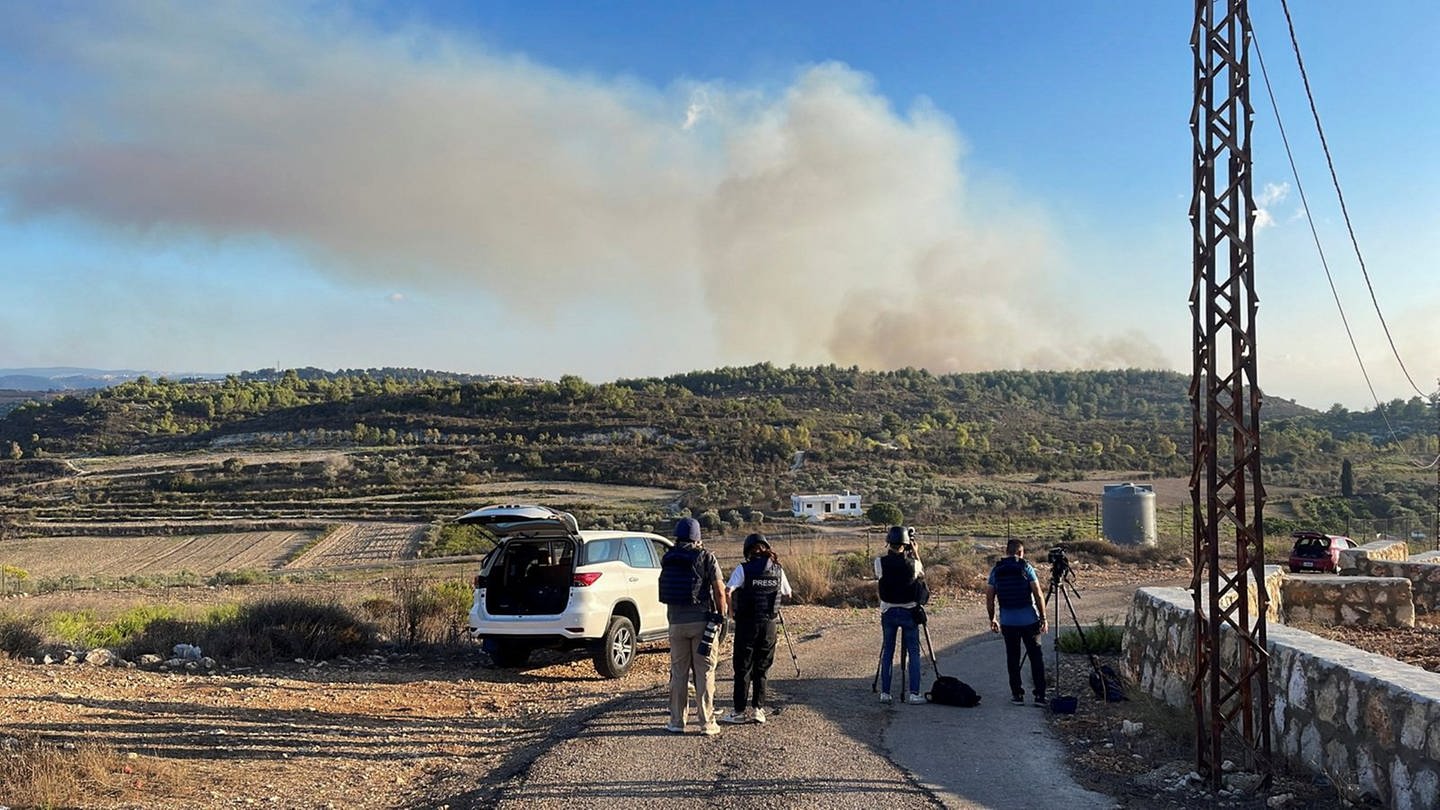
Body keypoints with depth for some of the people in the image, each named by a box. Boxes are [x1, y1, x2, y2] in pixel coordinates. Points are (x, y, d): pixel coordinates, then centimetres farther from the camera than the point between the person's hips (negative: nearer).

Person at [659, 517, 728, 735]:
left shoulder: (668, 559, 5)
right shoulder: (706, 557, -6)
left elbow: (666, 590, 5)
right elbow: (719, 591, -10)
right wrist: (721, 617, -1)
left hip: (676, 621, 3)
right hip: (702, 620, -3)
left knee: (678, 672, 11)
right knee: (704, 673, 3)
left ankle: (677, 722, 15)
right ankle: (707, 723, 6)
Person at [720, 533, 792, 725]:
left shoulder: (743, 569, -9)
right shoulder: (778, 570, 3)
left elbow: (727, 590, -19)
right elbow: (787, 593, 15)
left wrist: (731, 611, -4)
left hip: (747, 623, -3)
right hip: (769, 623, 3)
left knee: (743, 668, 5)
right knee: (762, 669, 13)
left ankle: (740, 711, 7)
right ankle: (758, 709, 13)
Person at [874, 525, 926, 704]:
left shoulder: (881, 562, -12)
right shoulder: (912, 563, -12)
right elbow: (922, 573, 10)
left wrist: (887, 552, 15)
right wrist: (915, 553, 17)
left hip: (888, 612, 1)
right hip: (909, 612, -1)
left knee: (887, 652, 11)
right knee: (914, 652, 7)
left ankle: (885, 693, 11)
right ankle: (914, 693, 3)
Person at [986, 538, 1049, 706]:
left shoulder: (996, 570, 4)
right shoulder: (1026, 567, -4)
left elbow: (989, 598, 6)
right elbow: (1038, 594, -7)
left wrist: (992, 619, 16)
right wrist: (1043, 617, 0)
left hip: (1007, 621, 2)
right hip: (1029, 619, -2)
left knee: (1012, 657, 9)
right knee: (1035, 656, 4)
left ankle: (1017, 694, 11)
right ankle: (1040, 695, 1)